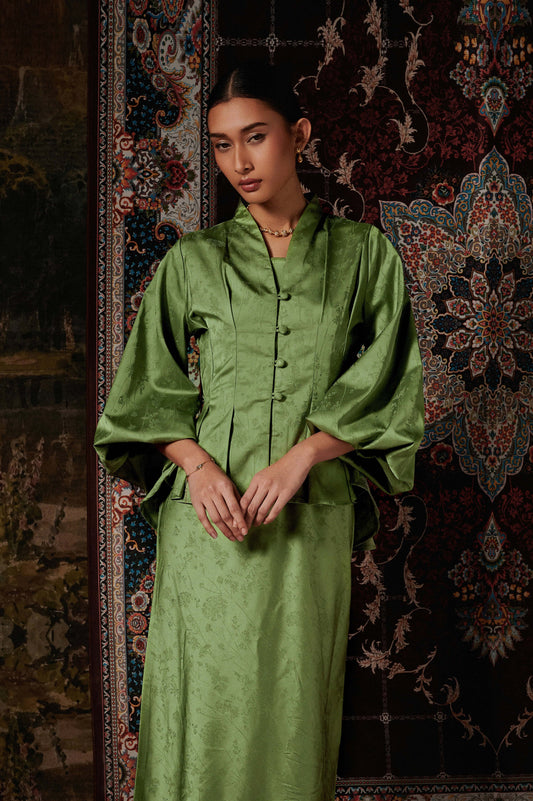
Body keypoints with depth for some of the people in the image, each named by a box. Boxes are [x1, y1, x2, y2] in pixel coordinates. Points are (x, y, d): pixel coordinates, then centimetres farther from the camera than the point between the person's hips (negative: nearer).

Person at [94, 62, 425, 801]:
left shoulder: (363, 256, 7)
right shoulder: (192, 262, 8)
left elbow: (385, 388, 1)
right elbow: (148, 390, 6)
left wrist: (302, 455, -12)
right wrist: (197, 464, -12)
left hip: (313, 518, 0)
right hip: (208, 516, 0)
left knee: (294, 701, 6)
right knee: (203, 700, 2)